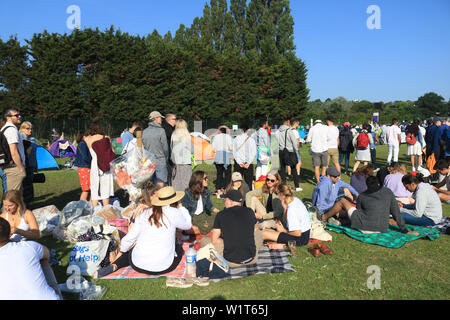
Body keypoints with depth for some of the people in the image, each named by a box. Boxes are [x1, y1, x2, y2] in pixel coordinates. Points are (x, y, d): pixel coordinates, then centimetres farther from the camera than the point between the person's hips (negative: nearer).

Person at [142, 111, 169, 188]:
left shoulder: (144, 132, 6)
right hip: (160, 161, -5)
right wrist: (166, 159, 7)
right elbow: (165, 147, -6)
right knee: (160, 184, -2)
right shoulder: (161, 130, -9)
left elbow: (143, 147, 9)